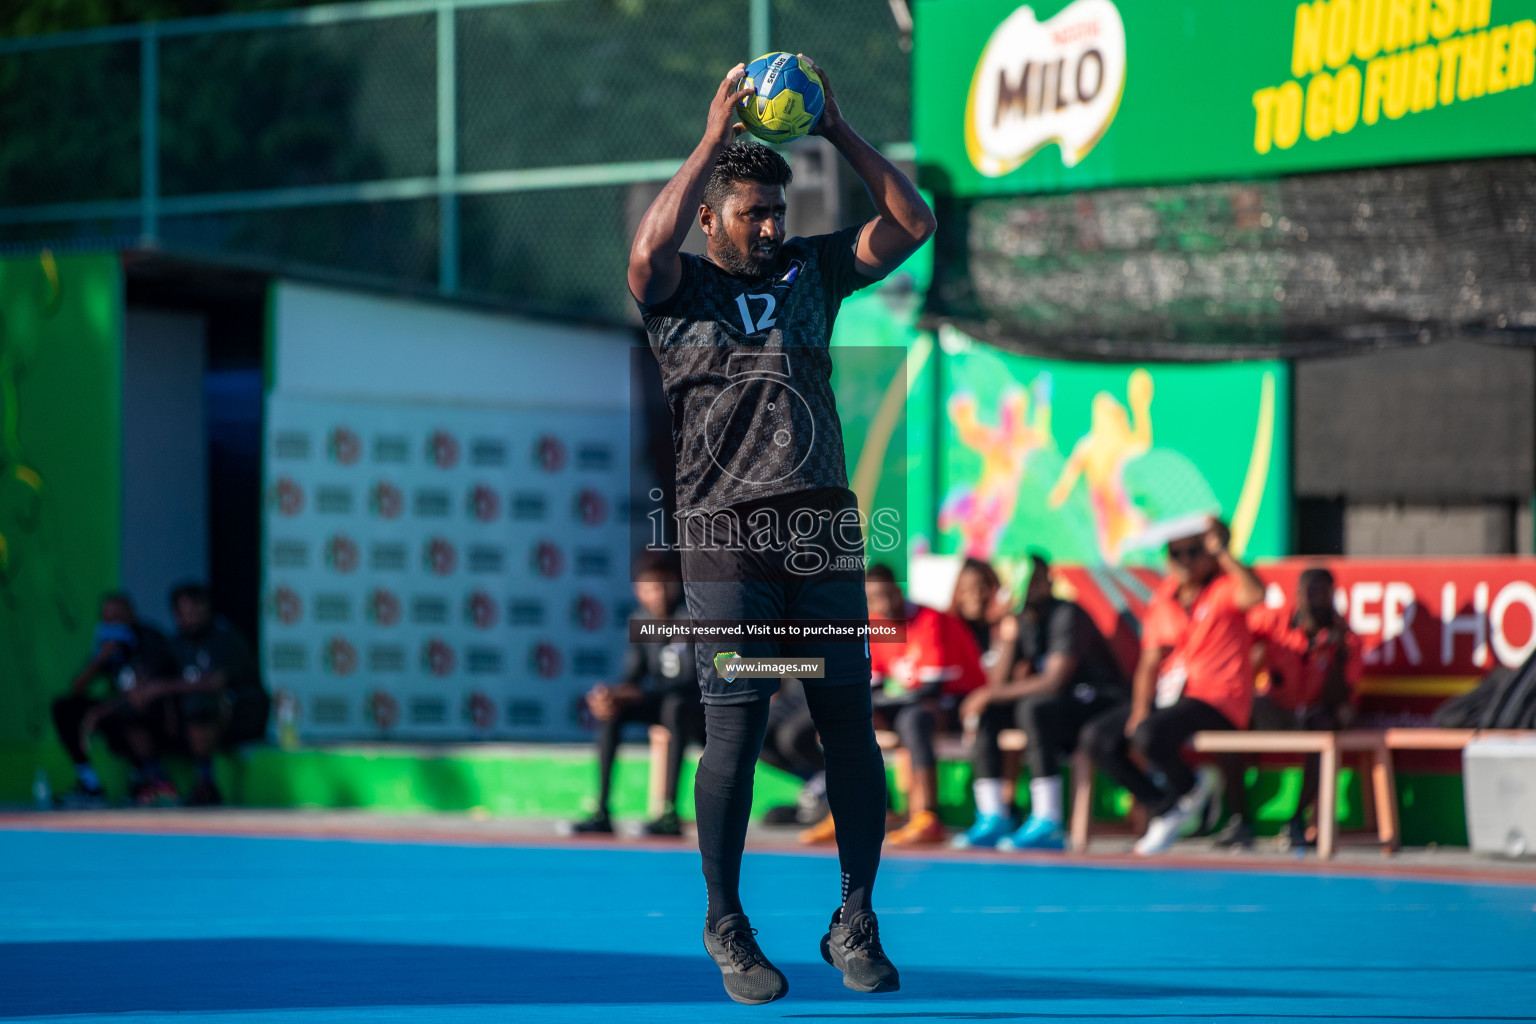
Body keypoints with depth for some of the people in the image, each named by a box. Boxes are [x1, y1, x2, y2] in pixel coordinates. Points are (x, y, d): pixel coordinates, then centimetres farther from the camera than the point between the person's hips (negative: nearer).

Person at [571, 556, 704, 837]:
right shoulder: (639, 621, 0)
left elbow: (694, 683, -26)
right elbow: (634, 677, 4)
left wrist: (638, 694, -34)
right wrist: (615, 692, -22)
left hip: (700, 710, -6)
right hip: (660, 704, 6)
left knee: (674, 705, -39)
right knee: (610, 709, -17)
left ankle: (670, 814, -42)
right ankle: (601, 811, -21)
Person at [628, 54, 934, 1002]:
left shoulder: (811, 271, 16)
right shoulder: (679, 288, 5)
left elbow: (912, 224, 10)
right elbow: (649, 251, -18)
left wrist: (838, 131, 3)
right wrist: (714, 141, -14)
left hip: (825, 528, 4)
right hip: (727, 534, -4)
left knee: (851, 727, 1)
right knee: (735, 734, -5)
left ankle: (857, 923, 11)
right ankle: (726, 927, 8)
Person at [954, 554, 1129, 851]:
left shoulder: (1067, 615, -15)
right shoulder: (1025, 620, 10)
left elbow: (1055, 681, -25)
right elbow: (999, 681, 4)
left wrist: (991, 694, -21)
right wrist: (1011, 635, -10)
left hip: (1103, 705, -8)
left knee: (1033, 708, -34)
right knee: (987, 713, -6)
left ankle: (1047, 826, -34)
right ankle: (993, 818, -10)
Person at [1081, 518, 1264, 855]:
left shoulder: (1224, 588, -5)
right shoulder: (1162, 598, 12)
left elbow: (1254, 594, -32)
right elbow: (1149, 663, 10)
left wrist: (1221, 551, -29)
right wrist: (1139, 711, -4)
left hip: (1217, 701, -7)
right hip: (1168, 696, 7)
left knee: (1149, 735, -32)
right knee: (1098, 737, -9)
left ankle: (1188, 789, 1)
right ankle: (1165, 809, 1)